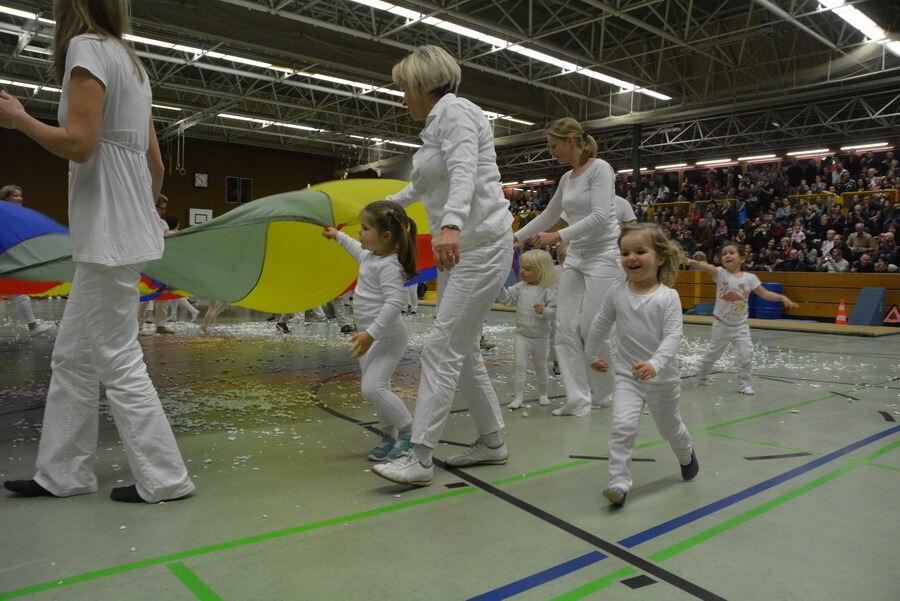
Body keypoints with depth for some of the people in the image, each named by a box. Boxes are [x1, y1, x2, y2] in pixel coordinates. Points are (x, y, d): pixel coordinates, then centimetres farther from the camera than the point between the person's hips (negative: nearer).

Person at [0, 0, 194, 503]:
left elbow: (79, 145, -16)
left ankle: (165, 478, 5)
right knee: (73, 357, 14)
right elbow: (157, 166, 18)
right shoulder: (131, 62, 20)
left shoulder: (87, 46, -6)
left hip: (110, 238, -9)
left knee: (118, 362, -3)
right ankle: (63, 473, 23)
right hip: (118, 235, 9)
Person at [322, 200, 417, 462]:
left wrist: (371, 333, -32)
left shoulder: (389, 266, -21)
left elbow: (395, 303, -30)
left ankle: (408, 431, -3)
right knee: (374, 387, 10)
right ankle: (389, 435, 20)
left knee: (373, 387, -18)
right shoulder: (371, 256, 9)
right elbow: (359, 251, 35)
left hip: (386, 337, -10)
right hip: (371, 335, 10)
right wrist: (338, 236, 43)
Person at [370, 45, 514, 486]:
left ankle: (419, 459, -11)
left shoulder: (453, 111, -8)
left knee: (441, 349, -14)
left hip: (480, 246, -10)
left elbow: (464, 172, -28)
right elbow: (421, 186, 36)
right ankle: (492, 442, 22)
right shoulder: (436, 123, 20)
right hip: (457, 249, 10)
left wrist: (450, 225, -44)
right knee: (462, 350, 11)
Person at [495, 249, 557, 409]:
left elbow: (555, 311, -16)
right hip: (522, 335, 3)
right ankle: (518, 397, 1)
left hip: (541, 337, -2)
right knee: (520, 366, -2)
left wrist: (544, 311, -34)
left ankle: (542, 394, 33)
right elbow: (507, 298, 2)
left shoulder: (549, 290, -13)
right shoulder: (520, 287, 1)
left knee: (540, 366, 15)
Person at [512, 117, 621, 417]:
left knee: (592, 329, -8)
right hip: (575, 257, 8)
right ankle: (578, 398, 0)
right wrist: (515, 238, 23)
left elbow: (601, 217, -20)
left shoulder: (599, 168, -9)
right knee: (565, 328, -2)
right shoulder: (566, 178, 13)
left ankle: (605, 394, 15)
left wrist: (559, 236, -21)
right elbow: (547, 216, 25)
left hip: (604, 255, -8)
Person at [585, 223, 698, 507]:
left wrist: (655, 363, -37)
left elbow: (673, 335, -22)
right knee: (622, 425, -19)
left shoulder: (668, 296, -15)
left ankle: (686, 455, 53)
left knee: (669, 426, 21)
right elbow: (600, 324, 8)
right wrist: (593, 354, 17)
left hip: (662, 377, -1)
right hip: (627, 375, 1)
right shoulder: (617, 292, -6)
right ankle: (619, 482, -12)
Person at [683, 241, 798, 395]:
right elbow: (707, 267, -32)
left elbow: (765, 293, 3)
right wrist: (694, 262, -53)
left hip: (741, 326, 1)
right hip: (722, 324, -1)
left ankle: (743, 384, 13)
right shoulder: (720, 273, -11)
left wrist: (782, 298, -13)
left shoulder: (750, 278, -3)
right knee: (712, 353, 13)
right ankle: (701, 375, 38)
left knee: (746, 355, -6)